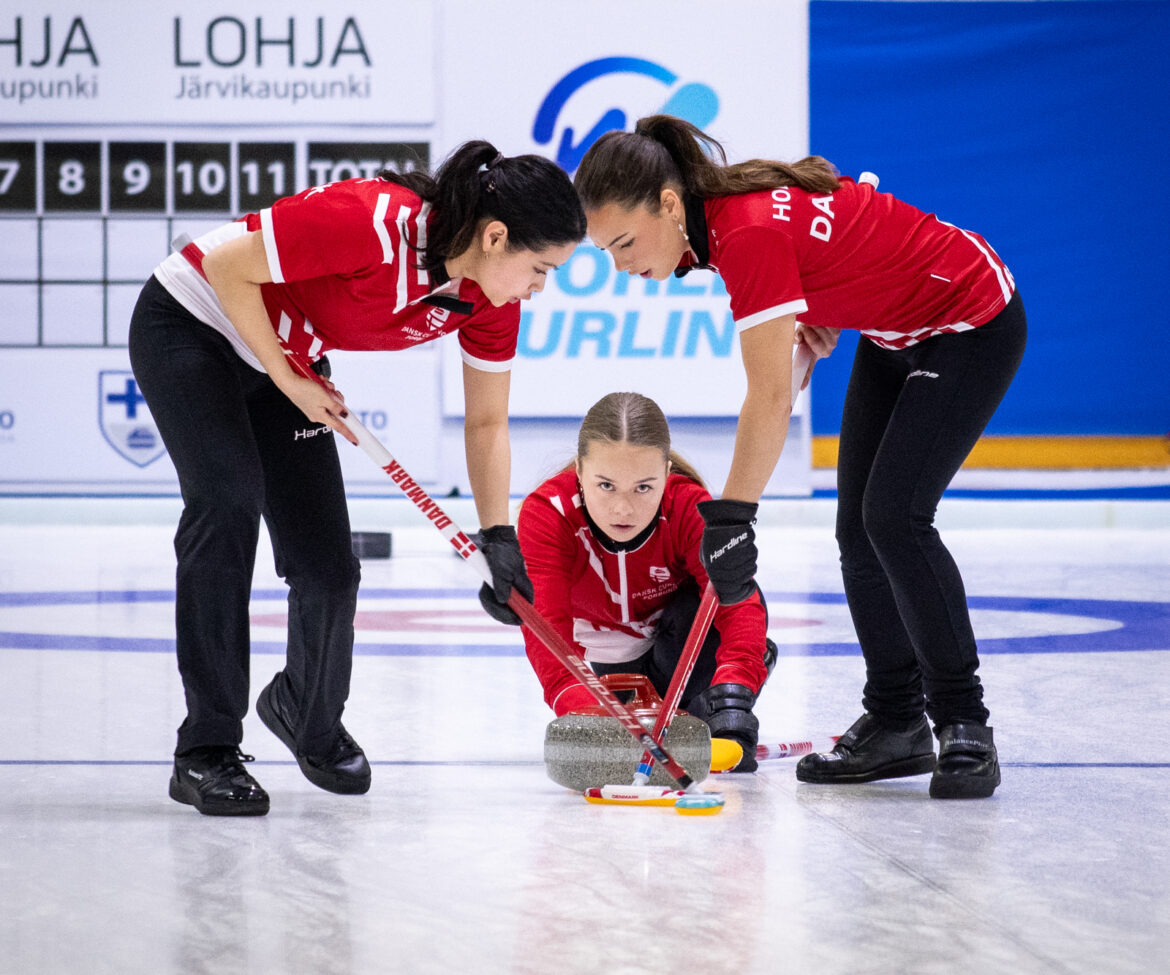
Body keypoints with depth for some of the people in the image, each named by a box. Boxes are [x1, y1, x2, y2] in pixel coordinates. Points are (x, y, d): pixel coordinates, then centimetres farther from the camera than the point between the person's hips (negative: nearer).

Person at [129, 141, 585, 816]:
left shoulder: (491, 300, -13)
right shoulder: (372, 223, -36)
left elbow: (486, 423, 0)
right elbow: (226, 267, -27)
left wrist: (499, 536, -7)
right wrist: (287, 380, -19)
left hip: (291, 360, 7)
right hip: (192, 325, -6)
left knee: (331, 568, 0)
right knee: (230, 501, -25)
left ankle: (310, 717, 31)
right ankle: (207, 750, -19)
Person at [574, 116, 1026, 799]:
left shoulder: (751, 232, -32)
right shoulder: (724, 211, -5)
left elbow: (770, 397, -34)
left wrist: (731, 517, -35)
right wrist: (813, 320, 1)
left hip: (974, 325, -10)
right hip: (894, 333, 10)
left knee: (893, 517, -18)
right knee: (858, 525, 4)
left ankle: (964, 726, -9)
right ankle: (895, 725, 12)